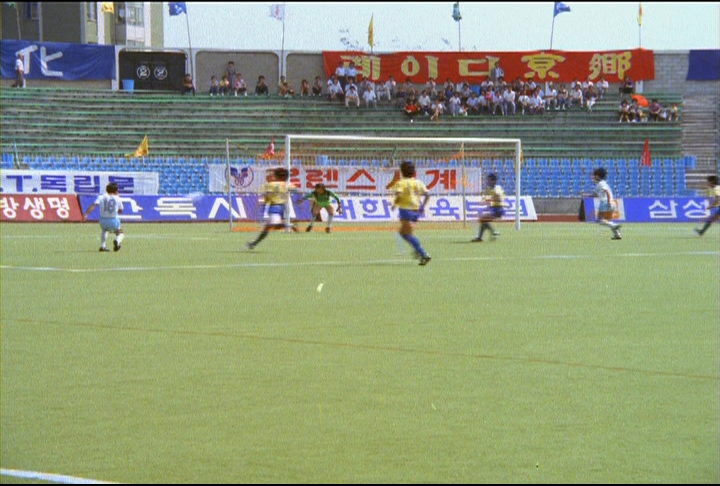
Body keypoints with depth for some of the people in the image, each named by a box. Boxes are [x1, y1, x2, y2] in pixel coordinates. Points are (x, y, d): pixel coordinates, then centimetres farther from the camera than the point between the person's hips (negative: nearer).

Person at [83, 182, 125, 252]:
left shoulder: (101, 197, 3)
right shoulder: (118, 199, 2)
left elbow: (94, 205, -12)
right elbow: (120, 211, 14)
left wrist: (86, 214, -20)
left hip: (103, 220, 2)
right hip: (114, 221, -2)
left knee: (104, 229, 38)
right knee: (120, 233, 21)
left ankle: (102, 246, 26)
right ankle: (117, 241, -15)